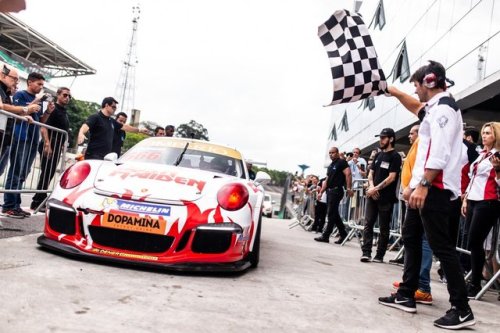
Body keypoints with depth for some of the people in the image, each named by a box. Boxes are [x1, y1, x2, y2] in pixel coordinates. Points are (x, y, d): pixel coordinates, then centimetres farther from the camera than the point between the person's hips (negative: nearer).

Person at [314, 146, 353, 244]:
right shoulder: (330, 165, 21)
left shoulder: (342, 162, -5)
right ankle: (343, 234, 16)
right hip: (329, 191, 9)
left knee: (331, 214, -7)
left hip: (336, 190, -9)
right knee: (334, 214, 9)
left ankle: (325, 236, -6)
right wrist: (321, 192, 17)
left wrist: (349, 188, -23)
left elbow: (348, 174, -15)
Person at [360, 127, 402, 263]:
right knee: (368, 224, 0)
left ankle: (379, 255, 7)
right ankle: (366, 252, 0)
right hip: (372, 195, 6)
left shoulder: (395, 156, -4)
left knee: (384, 227, 2)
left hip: (386, 197, -6)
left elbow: (392, 177, -12)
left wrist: (377, 188, -15)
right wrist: (371, 186, -5)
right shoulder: (378, 155, 15)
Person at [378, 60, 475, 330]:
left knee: (440, 245, -9)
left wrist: (423, 185, -26)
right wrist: (414, 185, 20)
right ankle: (406, 296, 21)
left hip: (435, 188, -11)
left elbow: (440, 153, -21)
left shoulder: (442, 107, -10)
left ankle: (462, 310, -3)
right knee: (410, 236, 13)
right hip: (425, 187, 11)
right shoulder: (435, 108, 21)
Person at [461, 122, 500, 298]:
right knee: (472, 243, 7)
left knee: (475, 243, -8)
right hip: (473, 201, 8)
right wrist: (465, 199, 19)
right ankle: (473, 279, 13)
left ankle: (475, 285, 0)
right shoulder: (481, 154, 18)